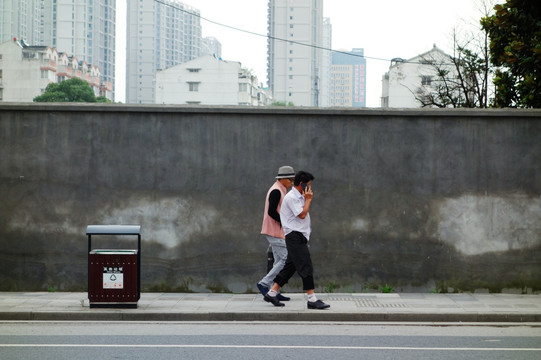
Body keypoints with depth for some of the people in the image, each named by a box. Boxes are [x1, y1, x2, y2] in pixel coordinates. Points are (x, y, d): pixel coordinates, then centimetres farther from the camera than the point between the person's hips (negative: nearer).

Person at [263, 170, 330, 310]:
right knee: (306, 267, -11)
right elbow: (302, 214, -18)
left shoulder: (299, 197, 19)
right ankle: (312, 299, -12)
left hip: (299, 236, 11)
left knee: (290, 267, 11)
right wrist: (308, 199, -11)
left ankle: (272, 294, 16)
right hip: (295, 236, -11)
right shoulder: (291, 197, -13)